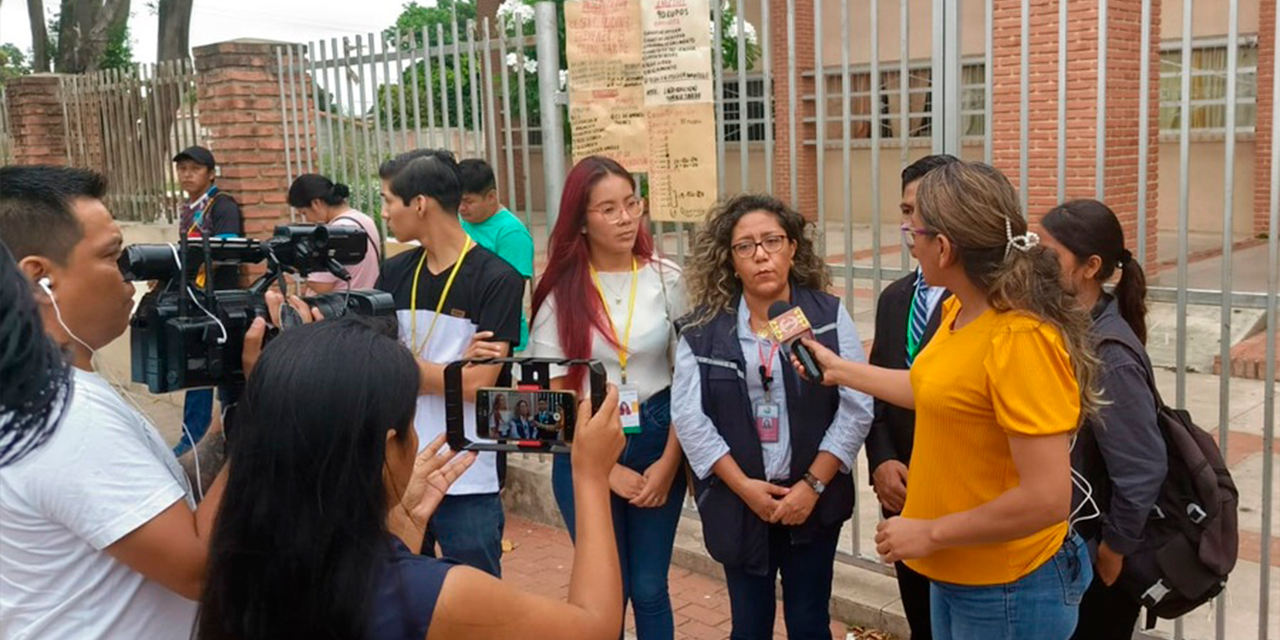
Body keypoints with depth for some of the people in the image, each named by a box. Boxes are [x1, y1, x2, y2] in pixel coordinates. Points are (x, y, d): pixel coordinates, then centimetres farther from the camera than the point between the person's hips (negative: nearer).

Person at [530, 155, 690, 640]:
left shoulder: (666, 280, -3)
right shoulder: (561, 292, -5)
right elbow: (553, 395, -4)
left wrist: (669, 462, -7)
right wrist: (606, 470, -8)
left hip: (657, 441, 1)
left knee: (649, 589, 10)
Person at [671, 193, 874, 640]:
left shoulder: (829, 316, -3)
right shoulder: (703, 328, -3)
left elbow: (856, 407, -7)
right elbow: (688, 415, -7)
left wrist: (813, 484, -12)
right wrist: (743, 485, -12)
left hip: (813, 498, 0)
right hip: (737, 502, 0)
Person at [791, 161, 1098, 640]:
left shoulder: (1021, 340, -28)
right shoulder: (959, 311, -1)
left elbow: (1047, 498, -29)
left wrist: (931, 534, -19)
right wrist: (839, 370, 23)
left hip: (1009, 591, -8)